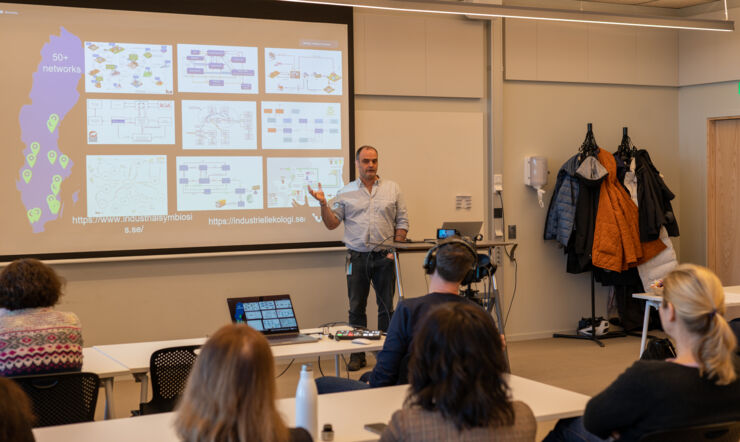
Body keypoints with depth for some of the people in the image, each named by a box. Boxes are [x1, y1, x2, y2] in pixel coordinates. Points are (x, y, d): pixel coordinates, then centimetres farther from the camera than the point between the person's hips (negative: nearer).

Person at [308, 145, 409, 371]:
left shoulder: (392, 189, 8)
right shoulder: (345, 193, 8)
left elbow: (402, 221, 7)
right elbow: (332, 223, 4)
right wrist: (323, 203, -11)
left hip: (384, 257, 0)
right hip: (357, 257, 0)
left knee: (386, 307, 3)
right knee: (356, 308, 3)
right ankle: (357, 354, 10)